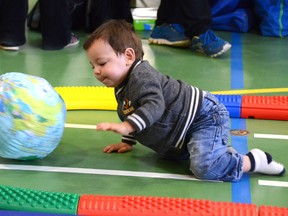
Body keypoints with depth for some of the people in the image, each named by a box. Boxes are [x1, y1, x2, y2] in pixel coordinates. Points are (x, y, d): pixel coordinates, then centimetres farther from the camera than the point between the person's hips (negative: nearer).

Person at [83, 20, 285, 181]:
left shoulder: (141, 76, -22)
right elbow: (131, 117, 29)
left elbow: (154, 105, -38)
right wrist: (127, 142, 22)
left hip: (205, 118, -12)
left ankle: (255, 160, -9)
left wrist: (126, 127, -45)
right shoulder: (122, 89, 12)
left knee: (204, 167, -30)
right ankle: (222, 153, 21)